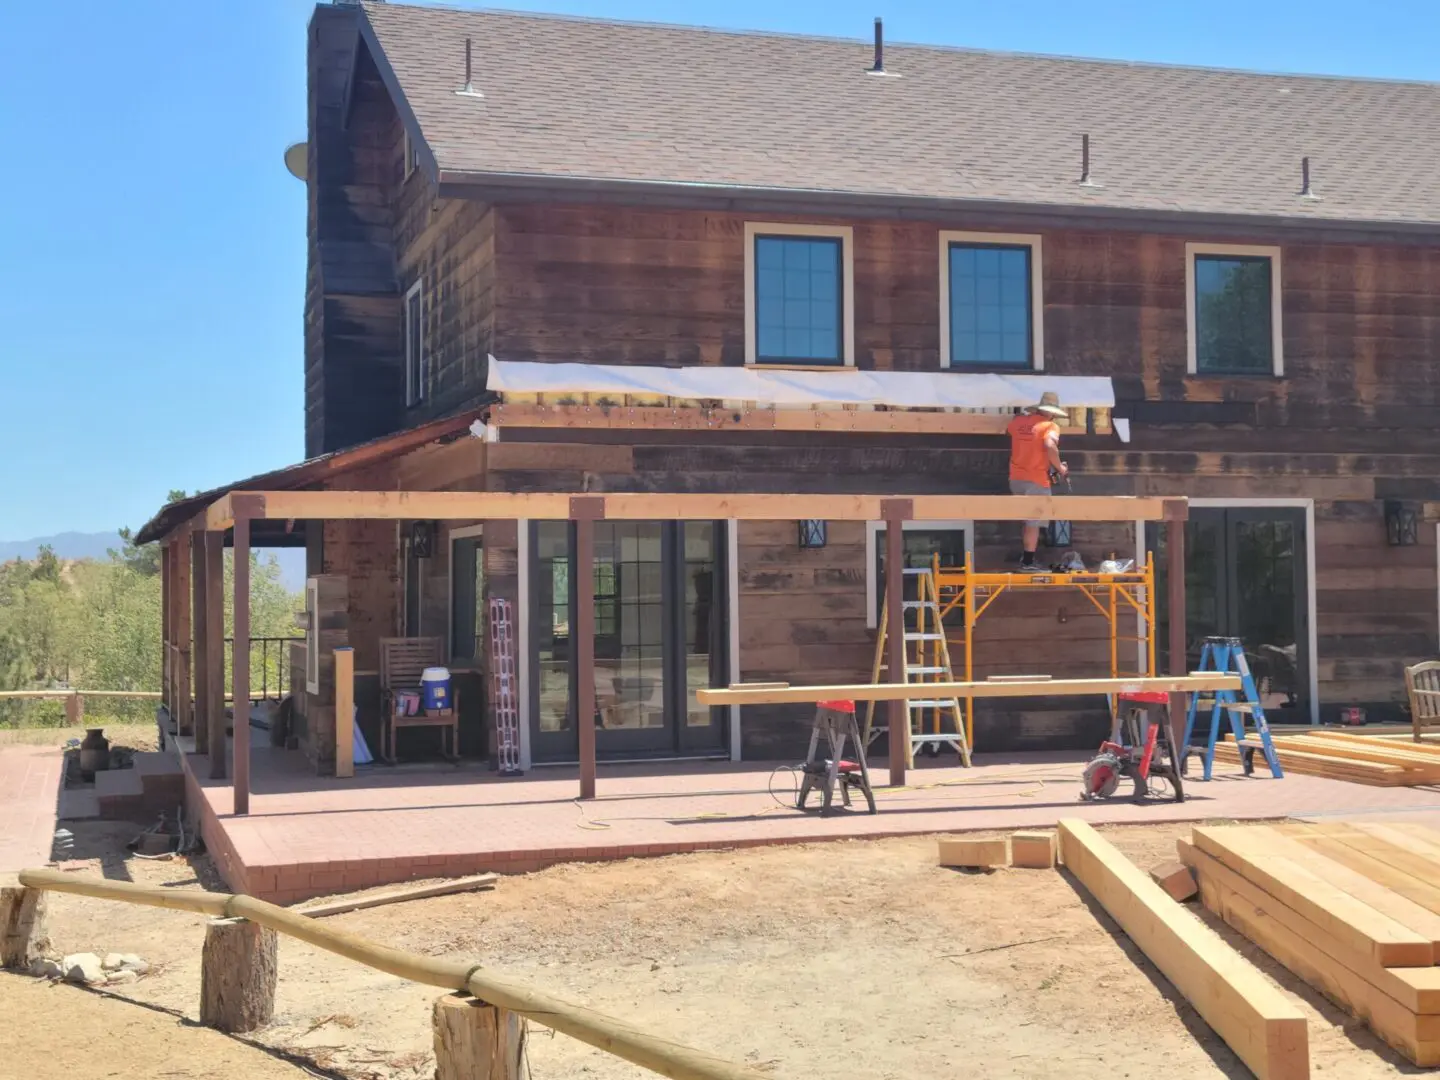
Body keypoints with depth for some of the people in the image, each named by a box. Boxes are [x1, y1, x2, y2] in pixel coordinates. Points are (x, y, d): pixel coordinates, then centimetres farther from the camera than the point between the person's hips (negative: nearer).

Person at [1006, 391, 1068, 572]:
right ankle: (1027, 562, -2)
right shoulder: (1050, 426, -9)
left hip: (1016, 478, 6)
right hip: (1036, 480, -6)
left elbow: (1008, 431, 31)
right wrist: (1060, 468, -14)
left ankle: (1026, 553, 19)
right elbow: (1050, 446, -27)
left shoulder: (1018, 421, 8)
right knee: (1033, 522, -1)